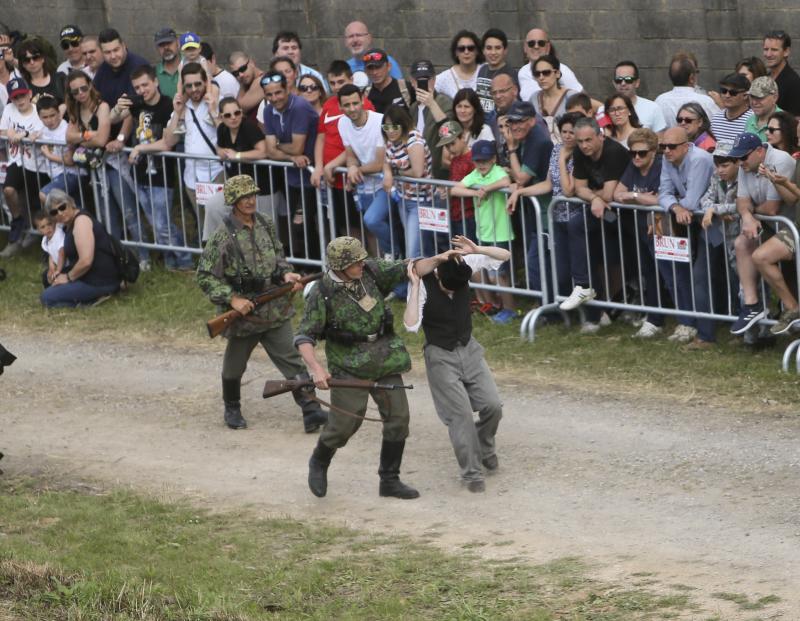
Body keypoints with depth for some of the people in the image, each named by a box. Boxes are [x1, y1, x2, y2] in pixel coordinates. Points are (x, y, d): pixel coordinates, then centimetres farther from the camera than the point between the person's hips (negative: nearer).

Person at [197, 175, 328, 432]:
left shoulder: (265, 225, 1)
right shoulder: (223, 237, -16)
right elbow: (204, 276, -13)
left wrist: (286, 274, -3)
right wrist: (232, 298, -20)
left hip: (276, 311, 4)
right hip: (243, 313, -4)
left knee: (292, 360, -4)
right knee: (235, 366, 16)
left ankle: (311, 411, -9)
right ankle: (232, 410, 38)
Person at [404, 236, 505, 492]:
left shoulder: (464, 267, -12)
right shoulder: (424, 283, -22)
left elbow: (504, 256, -9)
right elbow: (411, 325, -31)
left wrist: (477, 250, -27)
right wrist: (415, 285, -34)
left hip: (469, 349, 4)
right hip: (440, 356, -4)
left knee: (493, 405, -1)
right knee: (460, 415, -7)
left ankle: (484, 447, 28)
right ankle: (472, 473, 7)